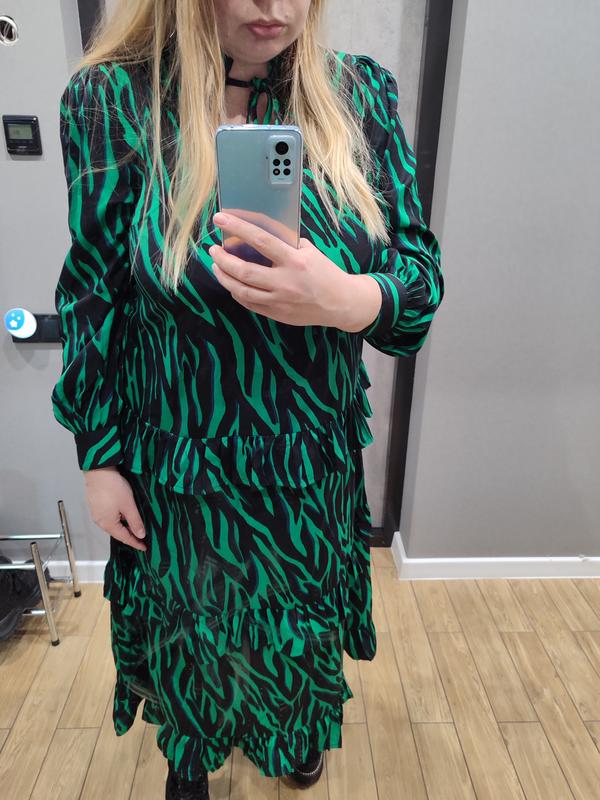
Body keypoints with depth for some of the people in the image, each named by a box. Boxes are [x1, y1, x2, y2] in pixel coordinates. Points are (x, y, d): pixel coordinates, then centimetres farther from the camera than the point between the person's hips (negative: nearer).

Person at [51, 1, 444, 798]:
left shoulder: (362, 93, -5)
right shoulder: (112, 100, -10)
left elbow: (423, 273, -6)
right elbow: (95, 299, -6)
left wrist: (349, 300, -29)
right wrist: (100, 459, -3)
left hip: (319, 461, 3)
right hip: (185, 462, -2)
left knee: (305, 619, 27)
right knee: (194, 628, 22)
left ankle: (299, 734, 66)